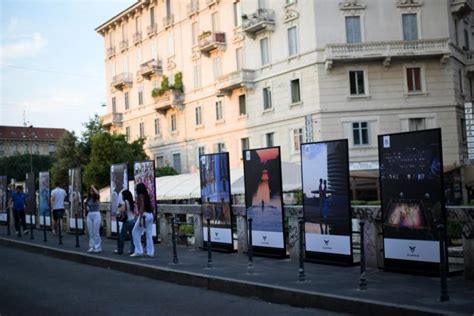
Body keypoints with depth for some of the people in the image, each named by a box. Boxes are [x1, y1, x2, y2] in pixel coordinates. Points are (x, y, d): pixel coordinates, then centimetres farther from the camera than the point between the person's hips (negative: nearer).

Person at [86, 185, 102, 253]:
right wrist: (87, 207, 1)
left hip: (96, 215, -5)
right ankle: (92, 247, 13)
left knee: (96, 232, -4)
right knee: (91, 233, 7)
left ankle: (98, 247, 4)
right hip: (89, 215, 5)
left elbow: (97, 193, -27)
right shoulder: (88, 198, 10)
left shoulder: (97, 198, -4)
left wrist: (93, 187, -17)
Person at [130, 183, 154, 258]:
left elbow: (142, 207, -16)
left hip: (144, 215, -7)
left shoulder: (140, 196, -6)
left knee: (135, 232, 4)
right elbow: (151, 206, 13)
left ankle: (138, 251, 1)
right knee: (149, 234, 8)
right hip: (150, 215, 8)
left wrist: (140, 219, -19)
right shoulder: (147, 196, 16)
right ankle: (150, 252, 6)